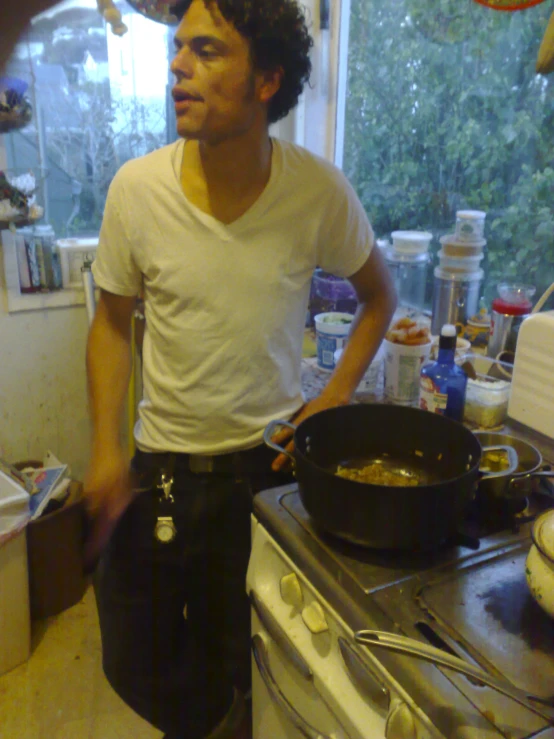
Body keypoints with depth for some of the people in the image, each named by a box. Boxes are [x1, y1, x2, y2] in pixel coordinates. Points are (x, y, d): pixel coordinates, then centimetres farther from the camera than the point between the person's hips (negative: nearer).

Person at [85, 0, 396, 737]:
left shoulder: (319, 190, -14)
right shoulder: (136, 188, -12)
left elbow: (379, 295, 3)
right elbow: (112, 322, 0)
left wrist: (333, 400, -7)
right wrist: (105, 449, -8)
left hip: (269, 457, -1)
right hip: (159, 466, 2)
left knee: (244, 668, 17)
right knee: (134, 663, 17)